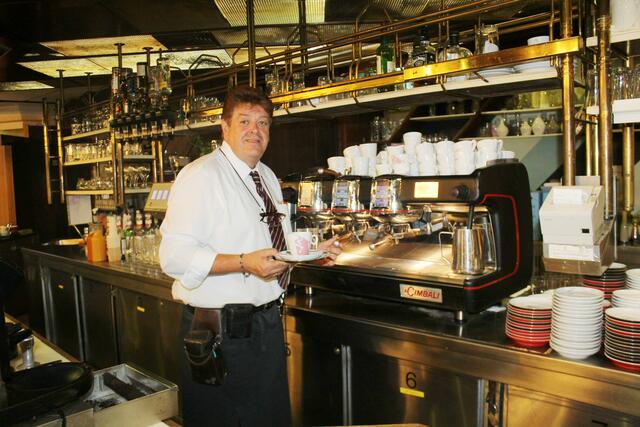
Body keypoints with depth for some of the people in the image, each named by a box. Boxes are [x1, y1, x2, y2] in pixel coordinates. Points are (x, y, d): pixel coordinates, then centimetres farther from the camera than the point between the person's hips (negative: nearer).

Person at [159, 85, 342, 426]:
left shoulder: (267, 177, 12)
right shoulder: (200, 176, -14)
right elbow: (175, 256, -22)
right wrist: (245, 263, -30)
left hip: (268, 321, 8)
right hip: (220, 330, -8)